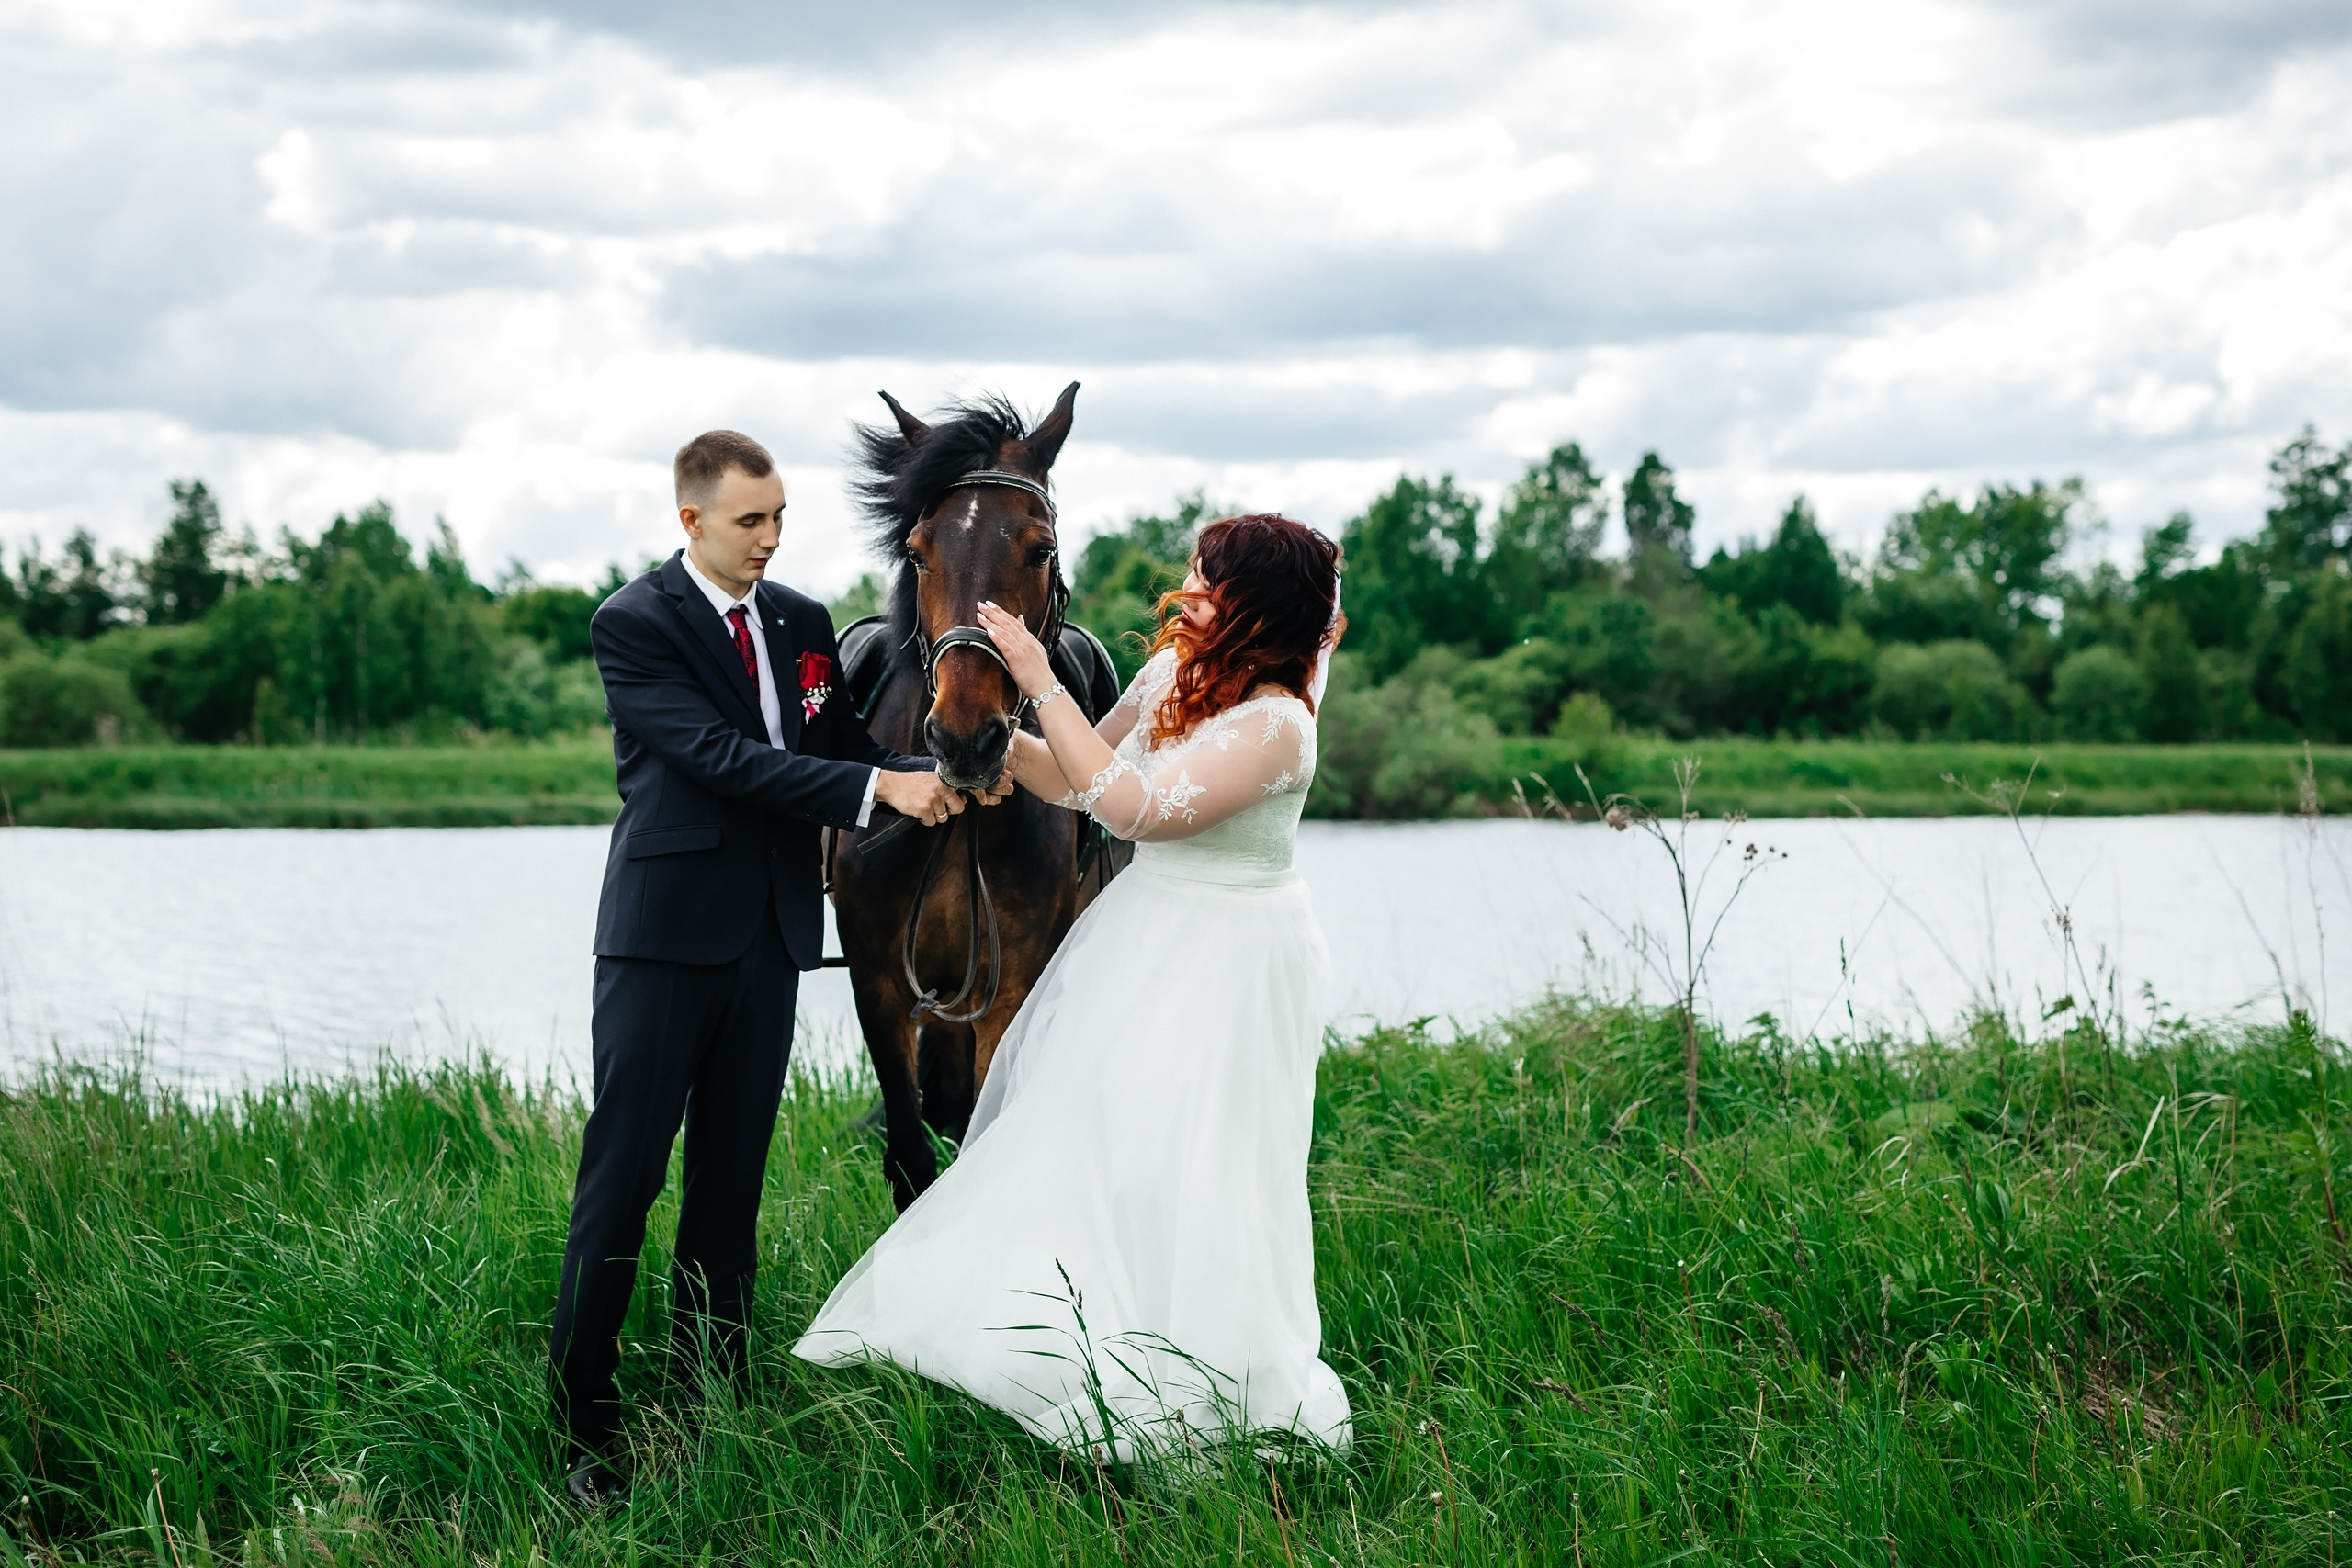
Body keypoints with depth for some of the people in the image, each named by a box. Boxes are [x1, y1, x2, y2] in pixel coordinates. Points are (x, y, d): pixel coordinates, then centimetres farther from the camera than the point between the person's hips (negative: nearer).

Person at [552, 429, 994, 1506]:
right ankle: (581, 1430, 2)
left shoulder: (803, 622, 9)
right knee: (622, 1177, -4)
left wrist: (937, 777, -9)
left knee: (732, 1178, 12)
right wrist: (877, 789, -25)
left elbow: (845, 748, 11)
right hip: (666, 931, -6)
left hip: (770, 933, 6)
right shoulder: (633, 624, -10)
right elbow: (722, 757, -20)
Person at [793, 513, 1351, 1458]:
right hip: (1144, 933, 9)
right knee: (1087, 1141, 13)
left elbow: (1132, 808, -26)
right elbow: (1081, 779, 10)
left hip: (1222, 969, -8)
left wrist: (1041, 684, -24)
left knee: (1177, 1172, -4)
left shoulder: (1274, 723, -23)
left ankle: (1201, 1399, 11)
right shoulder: (1173, 672, 3)